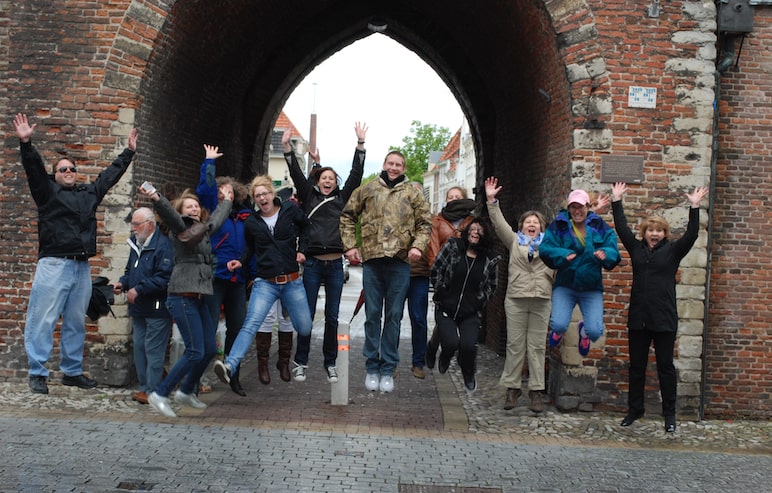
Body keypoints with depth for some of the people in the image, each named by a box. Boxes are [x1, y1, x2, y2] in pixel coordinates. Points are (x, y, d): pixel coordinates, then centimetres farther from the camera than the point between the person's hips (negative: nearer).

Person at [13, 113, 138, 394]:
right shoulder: (48, 192, 6)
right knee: (43, 320, -6)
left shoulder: (90, 193, 19)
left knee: (76, 323, 10)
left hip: (82, 267, 5)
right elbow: (34, 169, -7)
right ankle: (37, 373, -1)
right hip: (54, 264, -5)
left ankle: (72, 371, 18)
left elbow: (111, 174, 28)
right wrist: (25, 143, -21)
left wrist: (129, 151, 32)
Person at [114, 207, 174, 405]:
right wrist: (123, 283, 6)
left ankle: (152, 390, 3)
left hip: (157, 309, -9)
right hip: (138, 308, 9)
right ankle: (144, 387, 22)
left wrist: (138, 290, -21)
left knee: (153, 350, -4)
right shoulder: (136, 244, 14)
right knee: (139, 347, 12)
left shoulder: (163, 245, -15)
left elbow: (163, 278, -22)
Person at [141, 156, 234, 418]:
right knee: (195, 352, -12)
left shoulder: (203, 229, 17)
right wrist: (156, 199, -44)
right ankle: (160, 394, -2)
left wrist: (226, 200, 52)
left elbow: (217, 219, 37)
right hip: (182, 297, -8)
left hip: (198, 298, 9)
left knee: (210, 349, 10)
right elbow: (170, 215, -25)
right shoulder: (181, 228, -4)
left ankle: (186, 391, 26)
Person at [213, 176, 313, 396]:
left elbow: (306, 226, 18)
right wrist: (241, 261, 2)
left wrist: (301, 250, 6)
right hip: (265, 283, -1)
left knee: (305, 329, 6)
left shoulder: (290, 210, -1)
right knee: (251, 323, -20)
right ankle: (230, 366, -34)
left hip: (292, 282, 1)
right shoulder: (251, 222, 3)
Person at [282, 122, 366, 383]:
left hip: (335, 264, 2)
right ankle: (301, 362, 10)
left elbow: (356, 174, 6)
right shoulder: (308, 197, 9)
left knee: (332, 317, 6)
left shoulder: (341, 198, 12)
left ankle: (330, 363, 14)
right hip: (313, 263, -1)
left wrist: (360, 143, -1)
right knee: (307, 315, 1)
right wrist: (287, 146, -11)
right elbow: (296, 174, 0)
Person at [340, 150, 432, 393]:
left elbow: (425, 223, 9)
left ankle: (388, 369, 13)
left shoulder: (412, 193, 10)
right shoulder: (367, 190, 10)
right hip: (372, 260, 0)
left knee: (394, 316, 5)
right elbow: (347, 216, 14)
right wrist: (349, 245, 4)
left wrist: (418, 246, -7)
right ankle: (372, 367, 15)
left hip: (400, 262, 0)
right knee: (372, 315, 5)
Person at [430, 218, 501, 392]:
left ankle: (468, 375, 14)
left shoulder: (490, 259, 2)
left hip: (471, 313, 1)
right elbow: (436, 270, 0)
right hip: (446, 308, 0)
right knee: (451, 343, -21)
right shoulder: (452, 247, -2)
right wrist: (442, 293, -2)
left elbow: (491, 286, 11)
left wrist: (479, 302, 1)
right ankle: (445, 357, 20)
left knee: (468, 346, -20)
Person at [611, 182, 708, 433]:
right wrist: (616, 202, 7)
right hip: (638, 318, 3)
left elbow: (691, 235, -9)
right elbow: (622, 228, 9)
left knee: (665, 367, 3)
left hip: (664, 319, -3)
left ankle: (669, 414, 11)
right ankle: (635, 409, 21)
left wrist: (694, 207, -16)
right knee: (636, 366, 10)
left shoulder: (672, 251, 2)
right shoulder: (636, 248, 9)